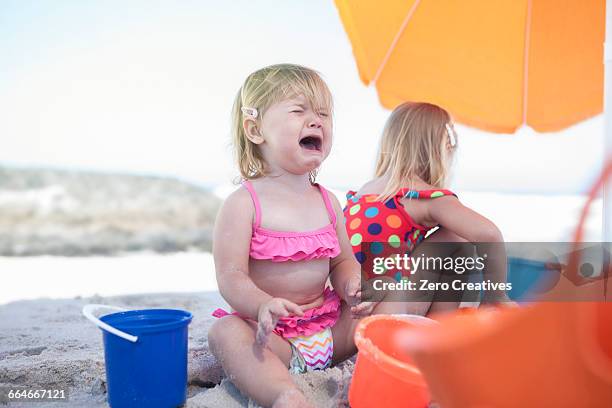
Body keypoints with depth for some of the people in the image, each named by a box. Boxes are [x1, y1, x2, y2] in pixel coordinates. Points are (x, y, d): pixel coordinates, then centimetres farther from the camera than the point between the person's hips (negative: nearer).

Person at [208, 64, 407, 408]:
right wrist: (262, 305, -37)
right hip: (272, 334, -5)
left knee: (390, 297, -2)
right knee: (225, 331, -31)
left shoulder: (328, 202, 5)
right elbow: (231, 276, -17)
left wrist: (353, 286, -13)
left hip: (331, 329, 5)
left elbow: (342, 262, 10)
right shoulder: (244, 204, -12)